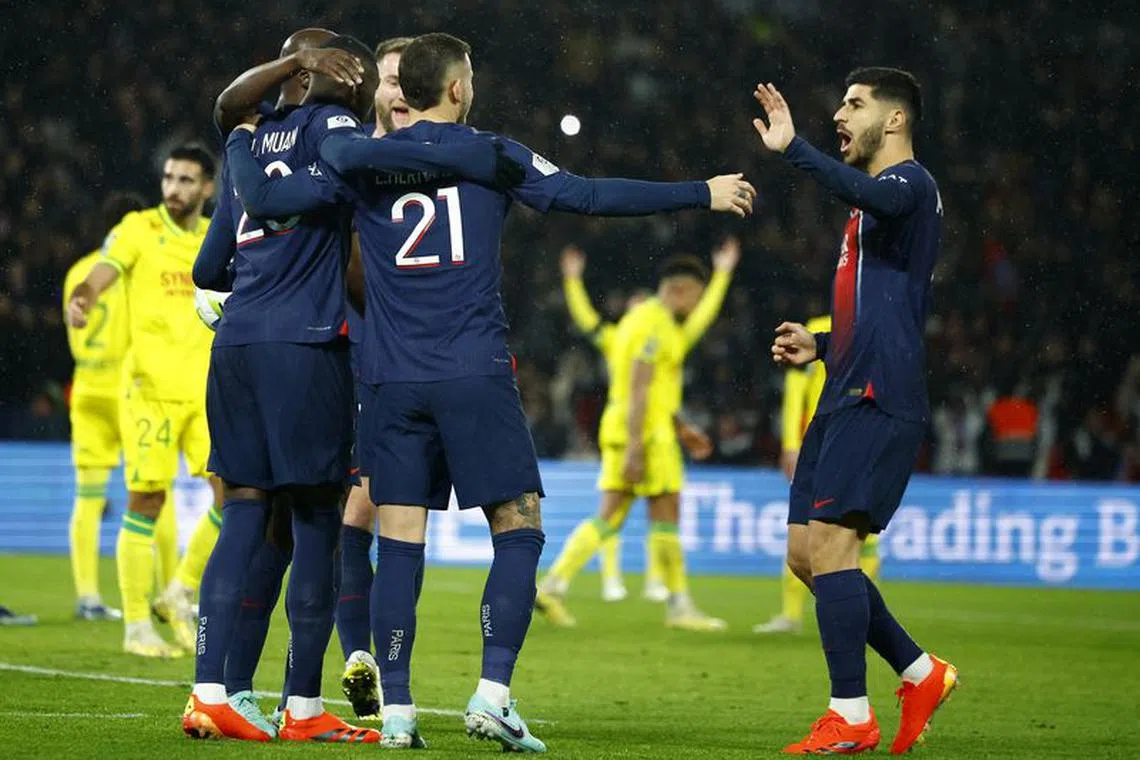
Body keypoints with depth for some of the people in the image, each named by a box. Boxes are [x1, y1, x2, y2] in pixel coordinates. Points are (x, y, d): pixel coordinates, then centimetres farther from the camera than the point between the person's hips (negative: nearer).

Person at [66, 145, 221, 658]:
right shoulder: (138, 230, -2)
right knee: (146, 504, -4)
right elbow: (100, 276, -17)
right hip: (151, 388, -4)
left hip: (207, 390, 4)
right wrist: (82, 300, -38)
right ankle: (137, 627, 5)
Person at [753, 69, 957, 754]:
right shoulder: (875, 201, 25)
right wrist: (820, 345, 20)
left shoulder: (910, 184, -6)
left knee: (830, 543, -15)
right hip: (847, 398, 10)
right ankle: (921, 673, 16)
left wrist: (793, 149, -40)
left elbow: (867, 194, -33)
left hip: (879, 401, -10)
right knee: (806, 553, 8)